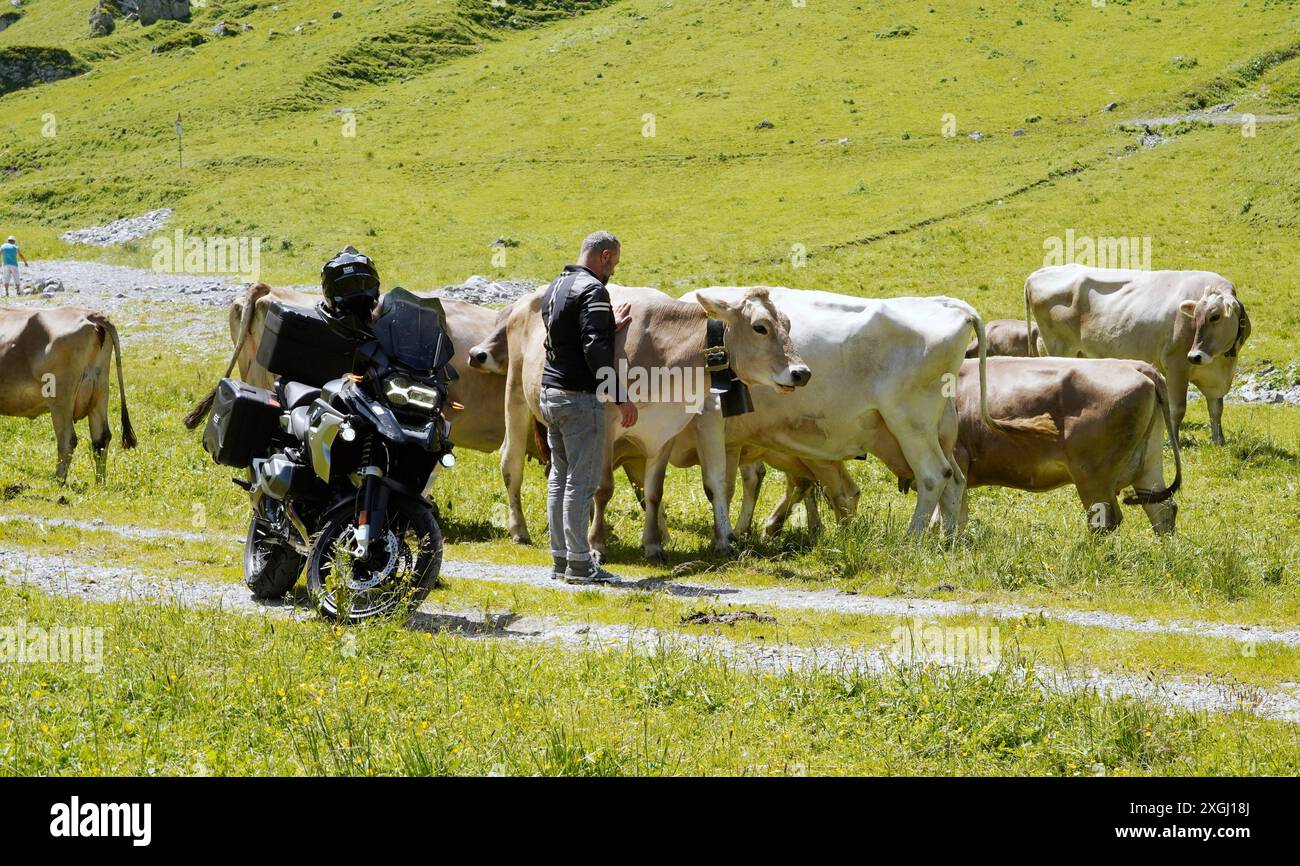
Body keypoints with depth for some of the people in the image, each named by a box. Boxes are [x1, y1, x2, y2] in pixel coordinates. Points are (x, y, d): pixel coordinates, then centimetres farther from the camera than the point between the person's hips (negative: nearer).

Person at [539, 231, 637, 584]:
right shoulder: (592, 290, -13)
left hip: (551, 393, 9)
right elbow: (594, 350, -22)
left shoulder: (554, 288, 15)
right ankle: (579, 564, -5)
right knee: (582, 481, -6)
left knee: (560, 477, 13)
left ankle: (561, 559, 16)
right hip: (579, 397, -9)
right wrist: (620, 397, -20)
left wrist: (610, 328, 27)